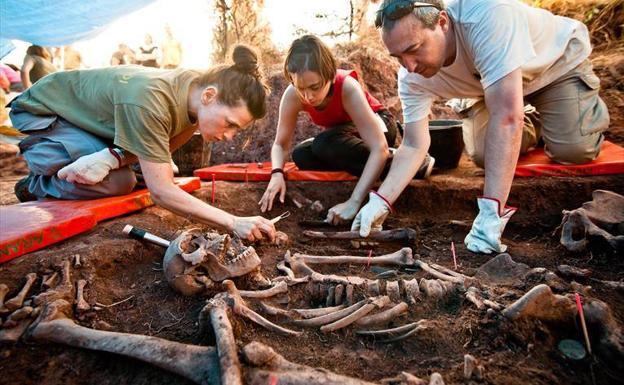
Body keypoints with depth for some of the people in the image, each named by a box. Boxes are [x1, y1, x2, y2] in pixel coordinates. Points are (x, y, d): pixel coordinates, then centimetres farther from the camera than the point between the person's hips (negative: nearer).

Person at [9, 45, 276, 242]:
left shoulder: (196, 89, -18)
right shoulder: (148, 102, -41)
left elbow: (164, 148, -11)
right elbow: (161, 192, -41)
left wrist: (113, 157, -30)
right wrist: (233, 223, -44)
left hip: (87, 111, 7)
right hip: (41, 110, -7)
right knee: (119, 182, -25)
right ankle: (34, 187, 5)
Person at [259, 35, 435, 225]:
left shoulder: (347, 88, -37)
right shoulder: (293, 95, -25)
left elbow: (380, 148, -42)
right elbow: (280, 144, -15)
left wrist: (354, 202, -51)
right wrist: (277, 174, -38)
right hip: (346, 131, 6)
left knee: (324, 145, -33)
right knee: (302, 156, -23)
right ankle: (376, 165, -11)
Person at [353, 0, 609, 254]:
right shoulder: (412, 78, -25)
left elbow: (506, 116, -48)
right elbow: (414, 145, -20)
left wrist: (491, 212, -50)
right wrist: (381, 201, -35)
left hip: (560, 61, -4)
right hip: (502, 89, 4)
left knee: (572, 149, -22)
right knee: (482, 155, -12)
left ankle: (591, 110, 15)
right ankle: (528, 131, 22)